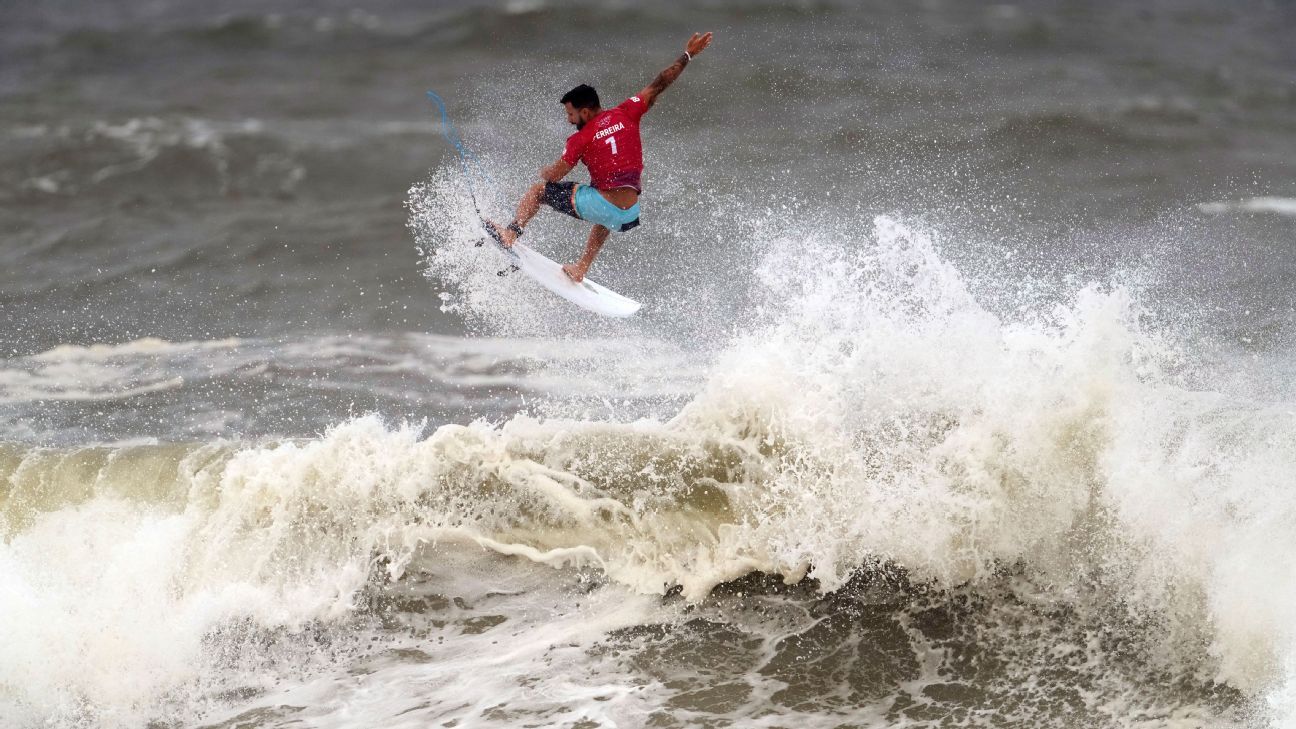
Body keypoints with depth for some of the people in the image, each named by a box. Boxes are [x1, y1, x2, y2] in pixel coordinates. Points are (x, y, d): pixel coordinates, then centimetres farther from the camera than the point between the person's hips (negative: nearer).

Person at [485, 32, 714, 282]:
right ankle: (581, 269, 42)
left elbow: (554, 175, -5)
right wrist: (688, 55, 14)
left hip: (598, 204, -5)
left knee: (537, 191, 14)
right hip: (627, 216, 5)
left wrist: (543, 172, 19)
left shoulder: (582, 139, -5)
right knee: (607, 221, 45)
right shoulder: (626, 113, 3)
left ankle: (511, 232, 0)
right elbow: (659, 84, 6)